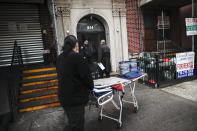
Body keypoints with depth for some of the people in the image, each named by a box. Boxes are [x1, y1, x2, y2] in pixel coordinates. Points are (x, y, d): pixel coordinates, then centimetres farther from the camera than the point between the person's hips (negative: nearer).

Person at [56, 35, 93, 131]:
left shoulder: (60, 58, 6)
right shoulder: (76, 56, -18)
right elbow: (86, 75, -16)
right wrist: (90, 86, 4)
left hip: (63, 96, 9)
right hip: (75, 97, -8)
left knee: (73, 122, 23)